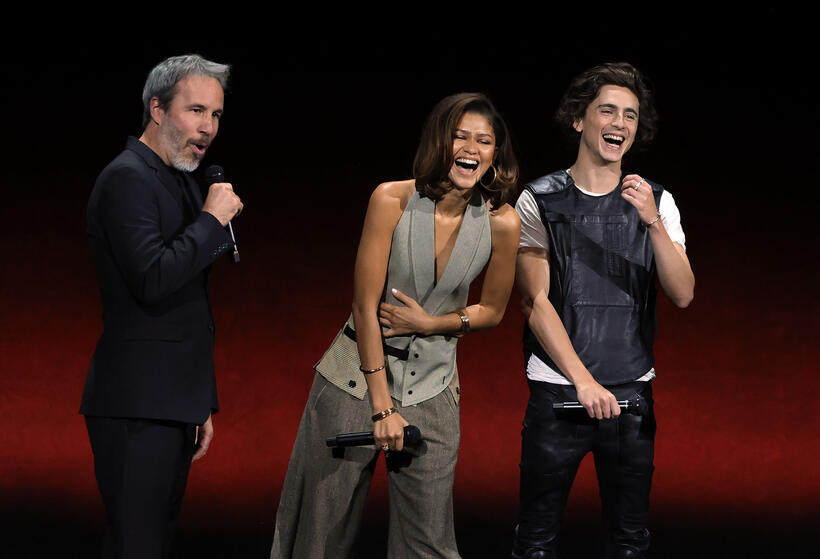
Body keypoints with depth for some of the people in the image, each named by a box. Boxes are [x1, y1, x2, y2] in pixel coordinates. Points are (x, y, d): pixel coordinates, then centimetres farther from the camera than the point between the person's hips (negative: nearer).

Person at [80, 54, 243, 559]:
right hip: (137, 406, -10)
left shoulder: (184, 184, 19)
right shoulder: (127, 179, -11)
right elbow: (152, 281, -25)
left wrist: (202, 404, 23)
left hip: (173, 404, 10)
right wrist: (212, 220, -14)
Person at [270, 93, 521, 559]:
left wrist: (429, 323, -12)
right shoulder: (393, 200, -13)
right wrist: (382, 406, -15)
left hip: (431, 387, 1)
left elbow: (492, 311, 7)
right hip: (357, 378, -1)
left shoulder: (501, 222, -8)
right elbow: (365, 306, -13)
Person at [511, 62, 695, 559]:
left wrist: (653, 221, -18)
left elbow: (683, 295, -3)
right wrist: (584, 381, -13)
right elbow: (535, 303, -5)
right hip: (557, 388, -2)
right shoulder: (539, 200, 0)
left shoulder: (656, 202, 6)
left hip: (632, 390, 2)